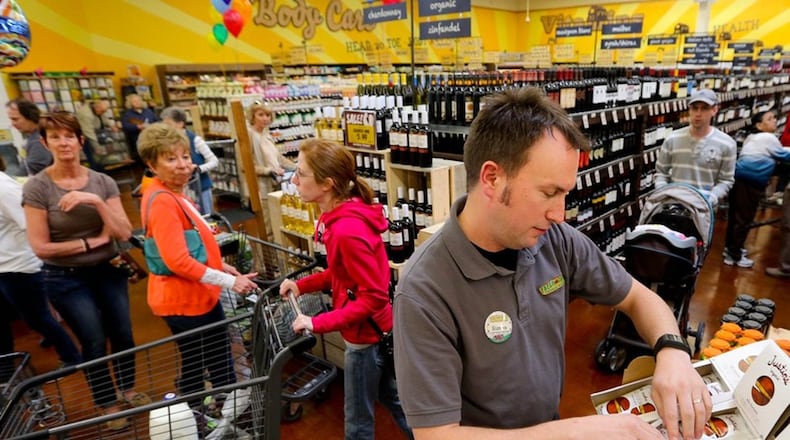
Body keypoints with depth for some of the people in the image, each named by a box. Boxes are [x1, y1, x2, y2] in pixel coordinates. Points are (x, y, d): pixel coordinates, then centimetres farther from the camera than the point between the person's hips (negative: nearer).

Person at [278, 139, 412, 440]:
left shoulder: (347, 230, -31)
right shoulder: (341, 215, -1)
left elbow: (374, 297, -27)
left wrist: (317, 324, -26)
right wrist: (302, 285, 2)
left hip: (366, 335, -9)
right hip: (376, 329, 9)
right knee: (392, 397, 28)